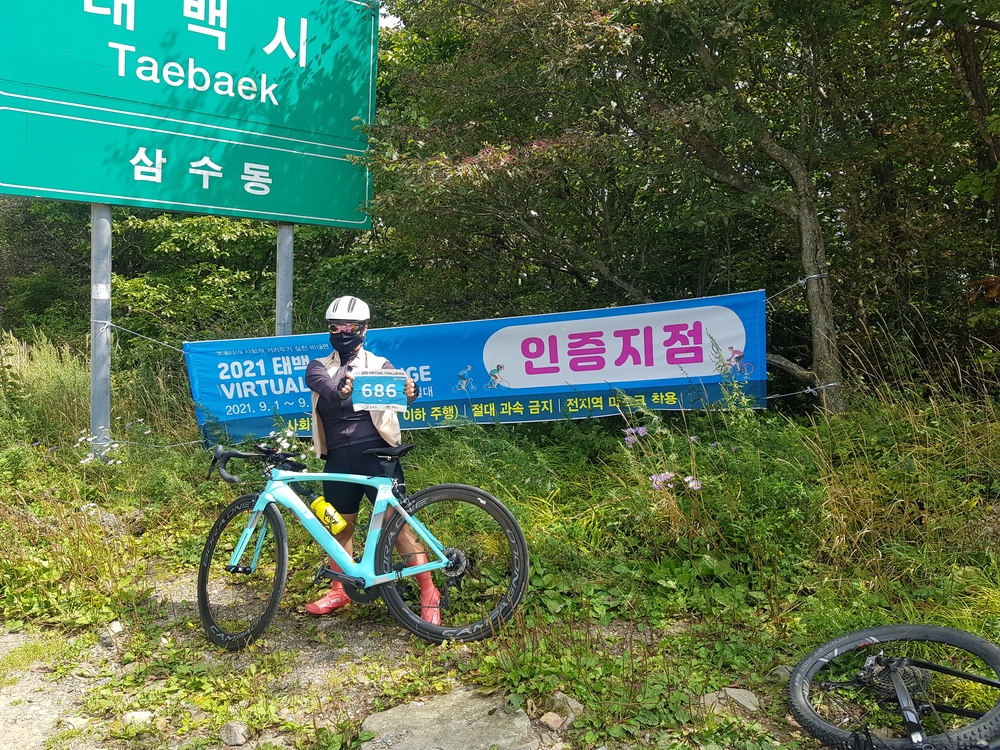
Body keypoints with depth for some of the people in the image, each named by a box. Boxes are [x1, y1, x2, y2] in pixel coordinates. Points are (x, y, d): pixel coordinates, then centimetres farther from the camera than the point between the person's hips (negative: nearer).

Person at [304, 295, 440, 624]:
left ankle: (429, 593, 1)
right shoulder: (319, 366, 12)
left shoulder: (378, 365, 8)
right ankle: (339, 591, 31)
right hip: (338, 458, 3)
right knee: (340, 525, 12)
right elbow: (322, 384, -12)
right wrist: (340, 390, -36)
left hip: (374, 451, -3)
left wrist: (409, 391, -37)